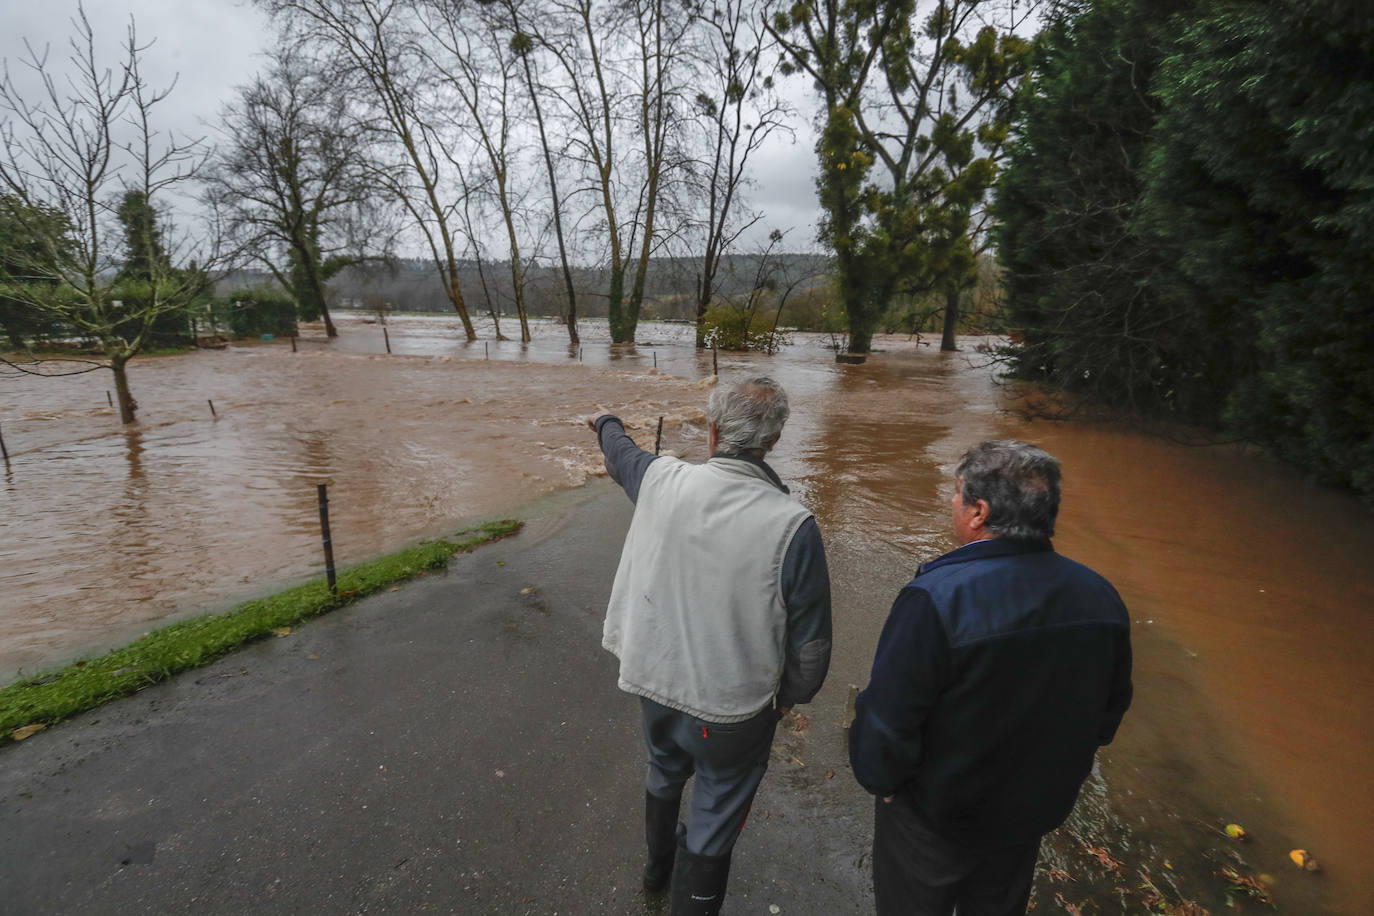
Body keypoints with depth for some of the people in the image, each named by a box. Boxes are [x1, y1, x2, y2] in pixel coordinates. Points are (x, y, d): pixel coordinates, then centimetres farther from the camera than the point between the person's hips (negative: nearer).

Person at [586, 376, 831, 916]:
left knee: (665, 771, 33)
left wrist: (605, 423, 32)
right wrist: (793, 694, 4)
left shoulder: (662, 481, -16)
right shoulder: (792, 526, -26)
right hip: (732, 707, -5)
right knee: (714, 821, 18)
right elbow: (811, 639, -18)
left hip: (653, 681, 6)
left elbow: (622, 454, 9)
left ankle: (659, 864, 62)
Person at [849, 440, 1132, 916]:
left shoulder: (934, 599, -35)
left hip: (934, 819, -5)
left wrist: (879, 778, -7)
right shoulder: (1100, 597, -13)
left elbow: (888, 720, -28)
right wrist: (1052, 769, 17)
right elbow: (1108, 712, 2)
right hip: (1034, 812, 6)